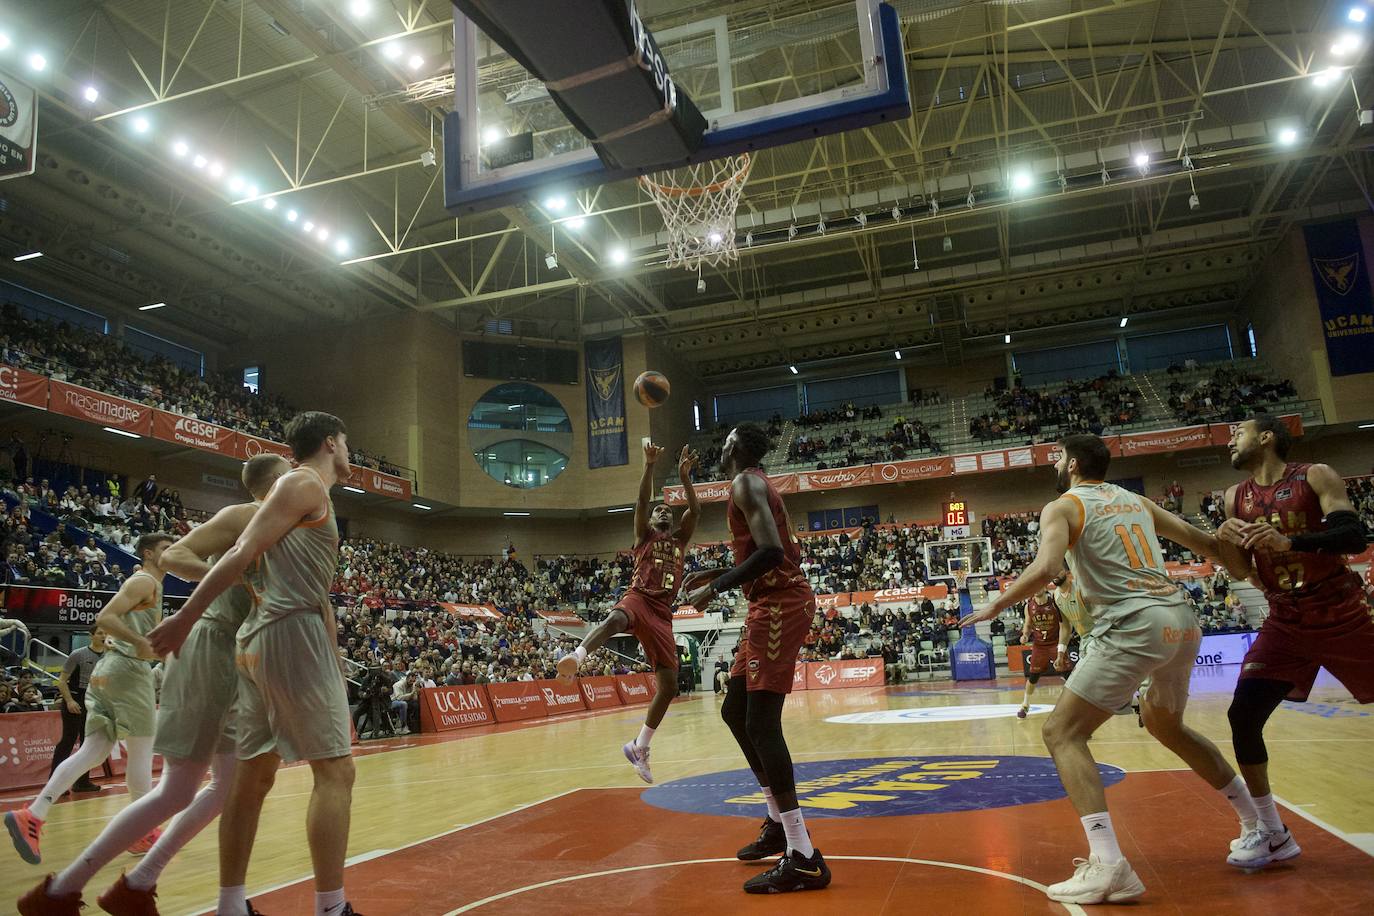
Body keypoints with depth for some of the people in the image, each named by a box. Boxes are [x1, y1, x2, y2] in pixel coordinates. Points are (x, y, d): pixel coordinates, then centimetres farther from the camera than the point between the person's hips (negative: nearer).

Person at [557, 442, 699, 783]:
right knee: (616, 619, -42)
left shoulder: (680, 540, 24)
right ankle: (576, 656, -66)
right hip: (638, 598, -4)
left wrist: (685, 477, -3)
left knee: (669, 685, -1)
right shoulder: (644, 535, 16)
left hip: (662, 613, 4)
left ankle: (639, 748, 13)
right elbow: (642, 501, -1)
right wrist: (649, 466, -13)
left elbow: (695, 511, 8)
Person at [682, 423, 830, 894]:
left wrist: (716, 588, -18)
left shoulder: (747, 484, -10)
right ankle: (779, 824, 25)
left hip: (780, 606, -10)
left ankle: (803, 858, -10)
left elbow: (770, 552, -24)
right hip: (774, 605, 10)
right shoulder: (757, 484, 21)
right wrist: (717, 573, 25)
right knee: (735, 710, 16)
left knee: (761, 722, -12)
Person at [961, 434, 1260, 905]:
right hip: (1182, 619, 8)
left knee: (1062, 732, -3)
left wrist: (995, 606, -5)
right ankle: (1261, 824, 41)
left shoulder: (1063, 507, 1)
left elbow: (1045, 568, -16)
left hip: (1135, 625, -8)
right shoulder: (1136, 500, 21)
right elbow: (1204, 542, 27)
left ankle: (1108, 865, -16)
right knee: (1164, 724, 32)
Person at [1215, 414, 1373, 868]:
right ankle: (1270, 832, 2)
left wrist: (1290, 541, -35)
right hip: (1285, 624, 4)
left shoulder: (1316, 477, -7)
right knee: (1242, 713, -9)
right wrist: (1226, 539, -16)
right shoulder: (1236, 498, 5)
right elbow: (1240, 571, 5)